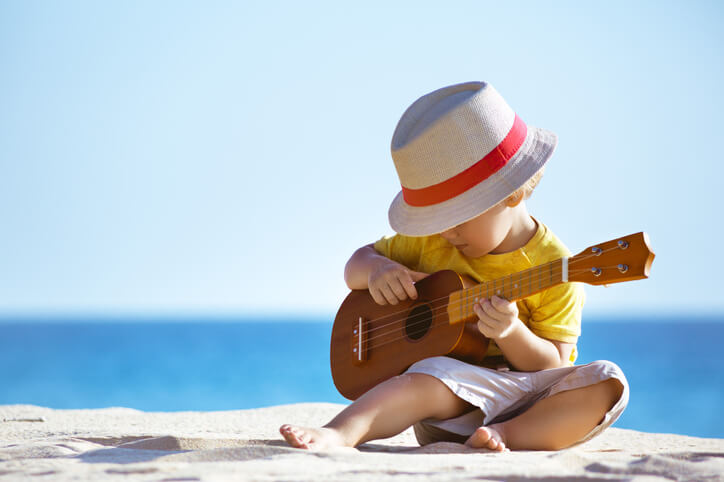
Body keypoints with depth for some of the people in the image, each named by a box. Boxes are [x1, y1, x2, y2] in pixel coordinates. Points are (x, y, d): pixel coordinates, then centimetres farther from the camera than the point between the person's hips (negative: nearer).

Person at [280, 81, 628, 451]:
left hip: (531, 404, 0)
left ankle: (510, 434, -37)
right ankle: (340, 432, -56)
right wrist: (376, 269, -9)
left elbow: (552, 365, -6)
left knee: (608, 382, -25)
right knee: (434, 374, -35)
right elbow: (357, 263, 16)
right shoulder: (428, 241, 5)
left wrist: (511, 334, -27)